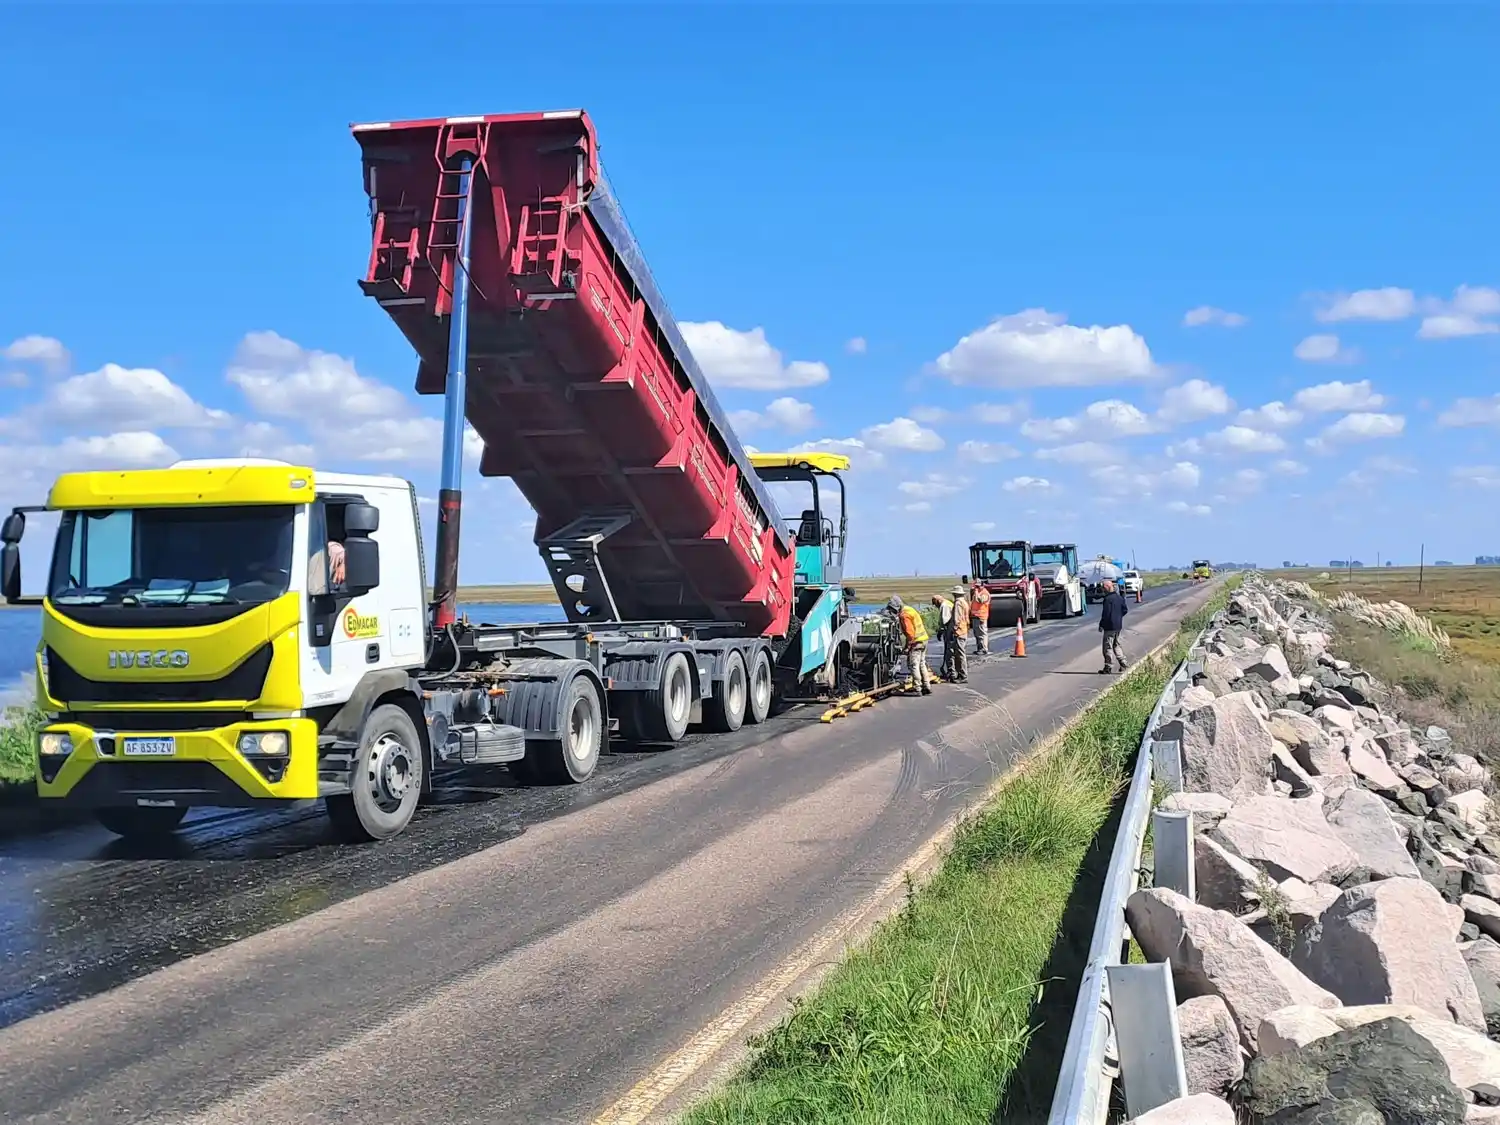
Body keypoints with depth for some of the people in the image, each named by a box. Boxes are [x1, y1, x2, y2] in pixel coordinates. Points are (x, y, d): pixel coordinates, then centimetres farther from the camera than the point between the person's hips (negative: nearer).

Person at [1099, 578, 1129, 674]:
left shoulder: (1108, 599, -18)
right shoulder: (1119, 597, 8)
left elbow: (1106, 614, -20)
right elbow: (1125, 609, 15)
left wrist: (1101, 625, -12)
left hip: (1110, 626, -9)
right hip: (1118, 626, 9)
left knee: (1107, 646, -2)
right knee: (1116, 645, 20)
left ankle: (1108, 668, 0)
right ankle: (1123, 664, 19)